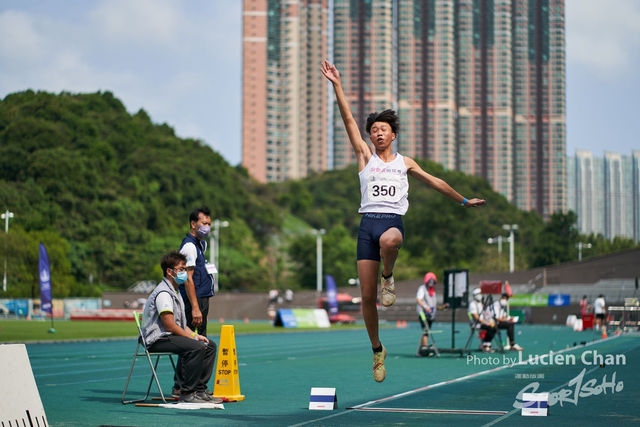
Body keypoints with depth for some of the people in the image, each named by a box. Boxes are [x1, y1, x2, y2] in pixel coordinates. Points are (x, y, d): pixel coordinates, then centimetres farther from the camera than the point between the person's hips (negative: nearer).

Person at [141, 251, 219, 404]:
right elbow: (170, 325, -20)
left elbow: (181, 324, 19)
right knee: (197, 347, -29)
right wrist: (193, 338, -14)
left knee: (209, 345, 8)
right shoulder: (163, 293, -15)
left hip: (170, 336, 11)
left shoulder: (175, 292, 19)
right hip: (158, 340, -11)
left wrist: (196, 335, 2)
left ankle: (199, 390, 7)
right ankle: (187, 394, -23)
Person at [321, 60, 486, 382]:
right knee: (367, 296, -3)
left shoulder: (404, 163, 16)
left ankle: (389, 276, -10)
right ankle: (377, 349, 15)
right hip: (368, 222, 1)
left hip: (393, 221, -1)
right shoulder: (365, 157, 13)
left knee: (389, 240, -42)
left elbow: (435, 182, 26)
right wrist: (337, 85, -2)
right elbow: (348, 120, 5)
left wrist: (463, 201, 29)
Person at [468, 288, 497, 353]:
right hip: (476, 323, -9)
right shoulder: (473, 304, -11)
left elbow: (486, 314, 19)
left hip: (483, 322, 9)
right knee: (490, 328, -27)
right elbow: (476, 317, -18)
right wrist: (486, 323, -20)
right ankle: (484, 345, -15)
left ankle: (487, 344, -5)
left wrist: (491, 321, 0)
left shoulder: (481, 304, 19)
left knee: (494, 328, -10)